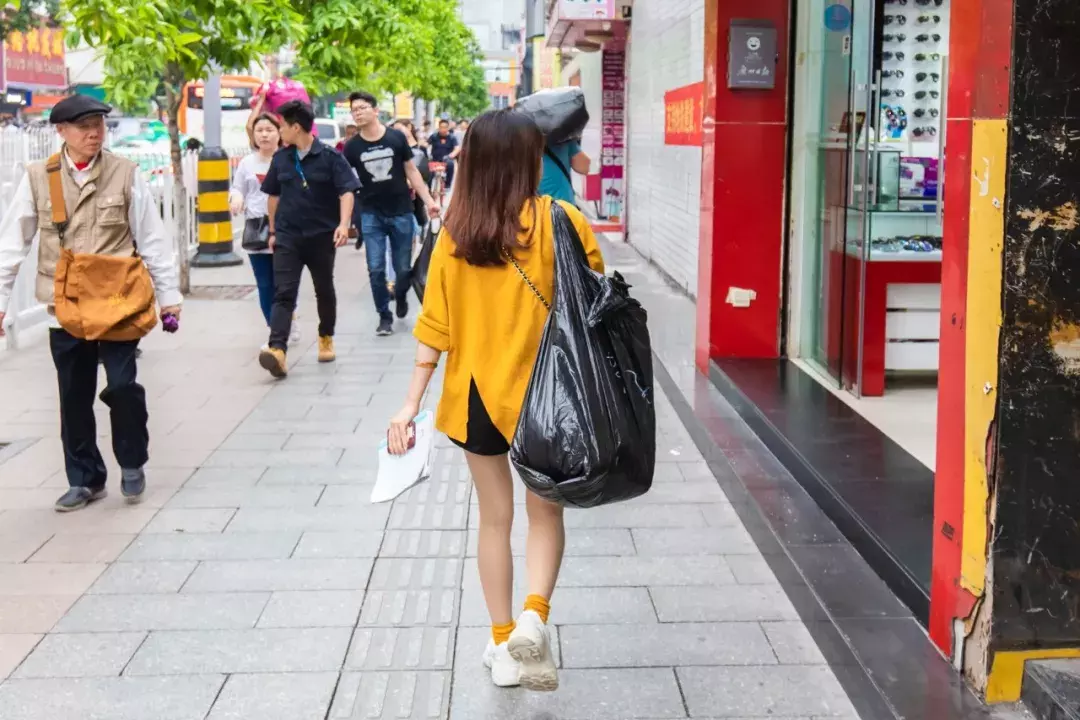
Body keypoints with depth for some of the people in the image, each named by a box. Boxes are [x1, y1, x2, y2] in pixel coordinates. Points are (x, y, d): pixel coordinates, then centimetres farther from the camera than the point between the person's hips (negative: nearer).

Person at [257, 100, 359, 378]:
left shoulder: (330, 157, -7)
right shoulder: (281, 158, 6)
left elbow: (346, 191, -12)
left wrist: (343, 224, -26)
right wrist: (273, 231, 18)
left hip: (322, 236, -2)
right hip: (288, 237, 2)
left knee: (324, 290, 13)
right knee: (283, 293, -10)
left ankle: (326, 339, 34)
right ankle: (277, 350, -21)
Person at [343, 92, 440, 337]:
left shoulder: (397, 138, -5)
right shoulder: (352, 147, -3)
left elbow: (412, 171, 3)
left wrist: (428, 201, -2)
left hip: (401, 212, -1)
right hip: (372, 215, 1)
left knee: (403, 269, 6)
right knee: (376, 270, -2)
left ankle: (401, 296, 38)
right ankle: (384, 317, 14)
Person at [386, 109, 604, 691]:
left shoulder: (455, 233, -5)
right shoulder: (560, 220, -12)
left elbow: (434, 328, -4)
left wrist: (411, 405, 0)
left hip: (477, 393, 2)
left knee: (494, 518, 16)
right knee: (545, 513, 15)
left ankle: (502, 643, 24)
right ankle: (534, 616, -9)